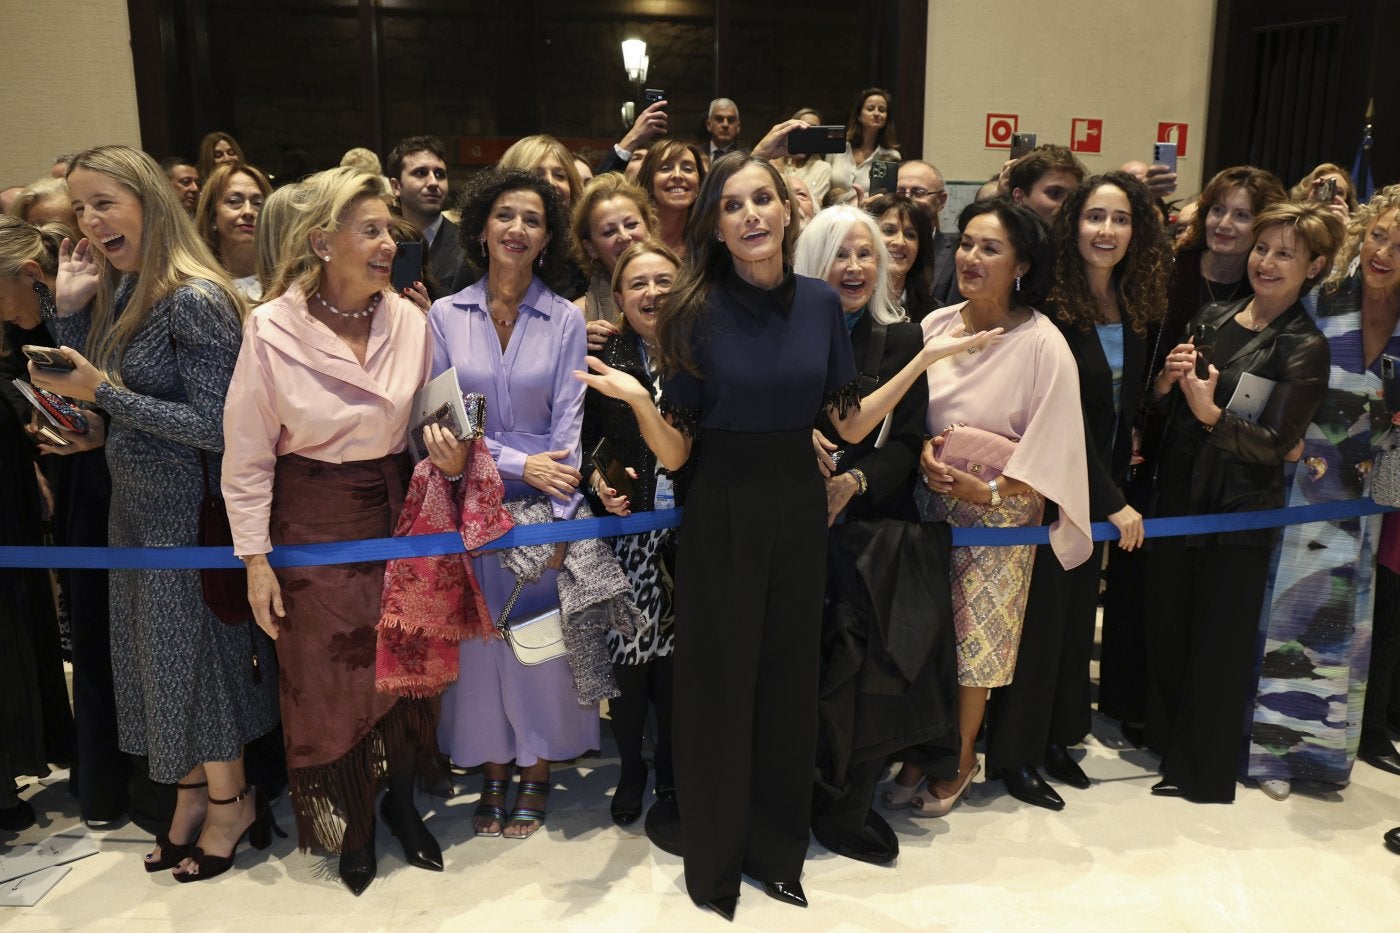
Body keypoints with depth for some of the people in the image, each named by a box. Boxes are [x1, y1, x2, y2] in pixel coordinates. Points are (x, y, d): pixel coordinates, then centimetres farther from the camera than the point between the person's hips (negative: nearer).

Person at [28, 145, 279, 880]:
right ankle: (193, 794, 33)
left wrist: (104, 392, -21)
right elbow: (88, 393, 6)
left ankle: (230, 801, 27)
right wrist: (68, 308, -2)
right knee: (156, 652, 16)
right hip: (135, 504, 8)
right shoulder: (116, 291, 6)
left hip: (188, 510, -8)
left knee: (198, 649, 6)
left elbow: (214, 428, -22)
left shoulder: (194, 300, -19)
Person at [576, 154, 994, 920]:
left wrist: (925, 357, -2)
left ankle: (777, 848, 36)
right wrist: (635, 397, -30)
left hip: (799, 507, 4)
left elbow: (851, 425, 2)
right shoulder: (697, 311, -11)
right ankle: (714, 860, 30)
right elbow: (673, 453, -11)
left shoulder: (820, 302, -1)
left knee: (789, 679, 14)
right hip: (721, 513, -3)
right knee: (719, 685, 8)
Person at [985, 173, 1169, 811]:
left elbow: (1124, 405, 11)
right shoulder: (1050, 307, -18)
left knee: (1078, 612, 15)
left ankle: (1057, 737, 30)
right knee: (1039, 613, 1)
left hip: (1100, 487, 7)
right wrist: (1111, 501, -19)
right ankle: (1013, 753, 17)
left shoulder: (1136, 308, 3)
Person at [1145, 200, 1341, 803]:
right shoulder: (1211, 319, 6)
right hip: (1178, 498, 5)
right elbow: (1162, 409, 10)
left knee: (1218, 641, 6)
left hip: (1241, 514, -5)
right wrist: (1168, 381, -12)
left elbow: (1275, 443, -16)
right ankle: (1166, 738, 36)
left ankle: (1203, 773, 23)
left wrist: (1211, 413, -31)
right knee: (1166, 625, 15)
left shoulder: (1305, 347, -9)